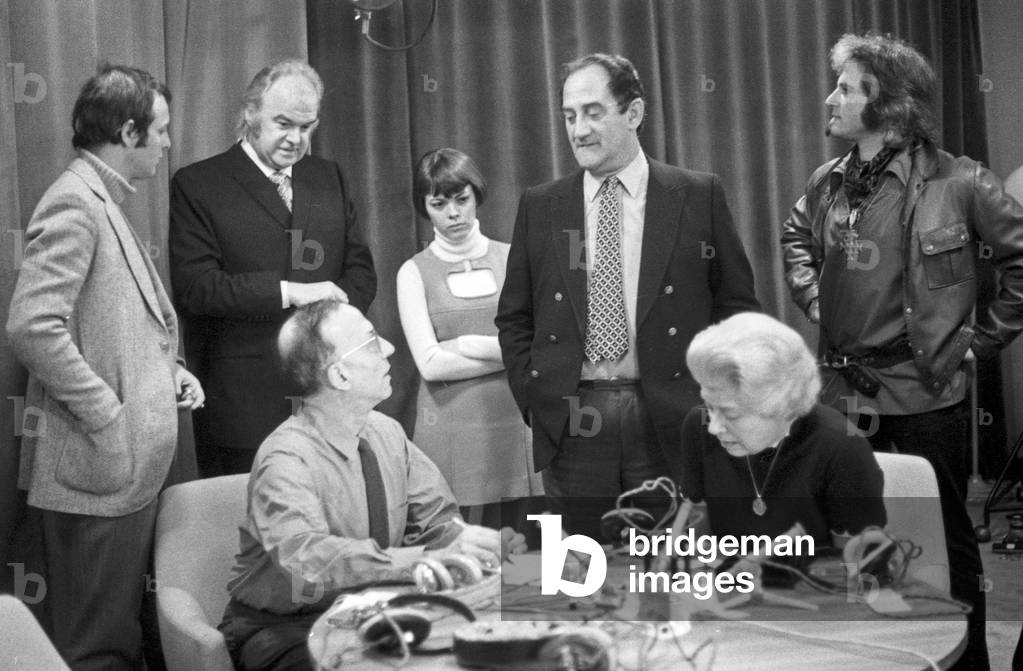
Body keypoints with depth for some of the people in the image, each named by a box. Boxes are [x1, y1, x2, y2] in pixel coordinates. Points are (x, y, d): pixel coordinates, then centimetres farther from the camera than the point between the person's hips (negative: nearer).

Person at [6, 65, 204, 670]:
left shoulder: (107, 204, 17)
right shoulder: (74, 204, -15)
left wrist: (169, 370, 9)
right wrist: (107, 417, -21)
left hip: (133, 467, 10)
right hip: (100, 466, -10)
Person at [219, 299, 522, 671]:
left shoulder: (387, 433, 2)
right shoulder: (286, 459, -20)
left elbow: (439, 519, 3)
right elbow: (307, 560, -35)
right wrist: (431, 558, -41)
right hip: (286, 630, -6)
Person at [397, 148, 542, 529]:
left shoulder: (512, 258, 8)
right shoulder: (415, 272, 5)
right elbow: (430, 364, -5)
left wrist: (466, 345, -6)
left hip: (516, 426, 1)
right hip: (450, 436, -1)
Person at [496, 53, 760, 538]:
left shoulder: (698, 197, 2)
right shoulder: (539, 207, 8)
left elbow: (736, 304, 5)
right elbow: (514, 319, 13)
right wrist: (533, 396, 1)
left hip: (671, 424, -1)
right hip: (570, 431, 1)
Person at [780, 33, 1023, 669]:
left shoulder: (958, 183, -13)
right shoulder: (829, 184, 4)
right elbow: (796, 237, 26)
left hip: (928, 394, -5)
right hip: (847, 392, 5)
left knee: (947, 540, 6)